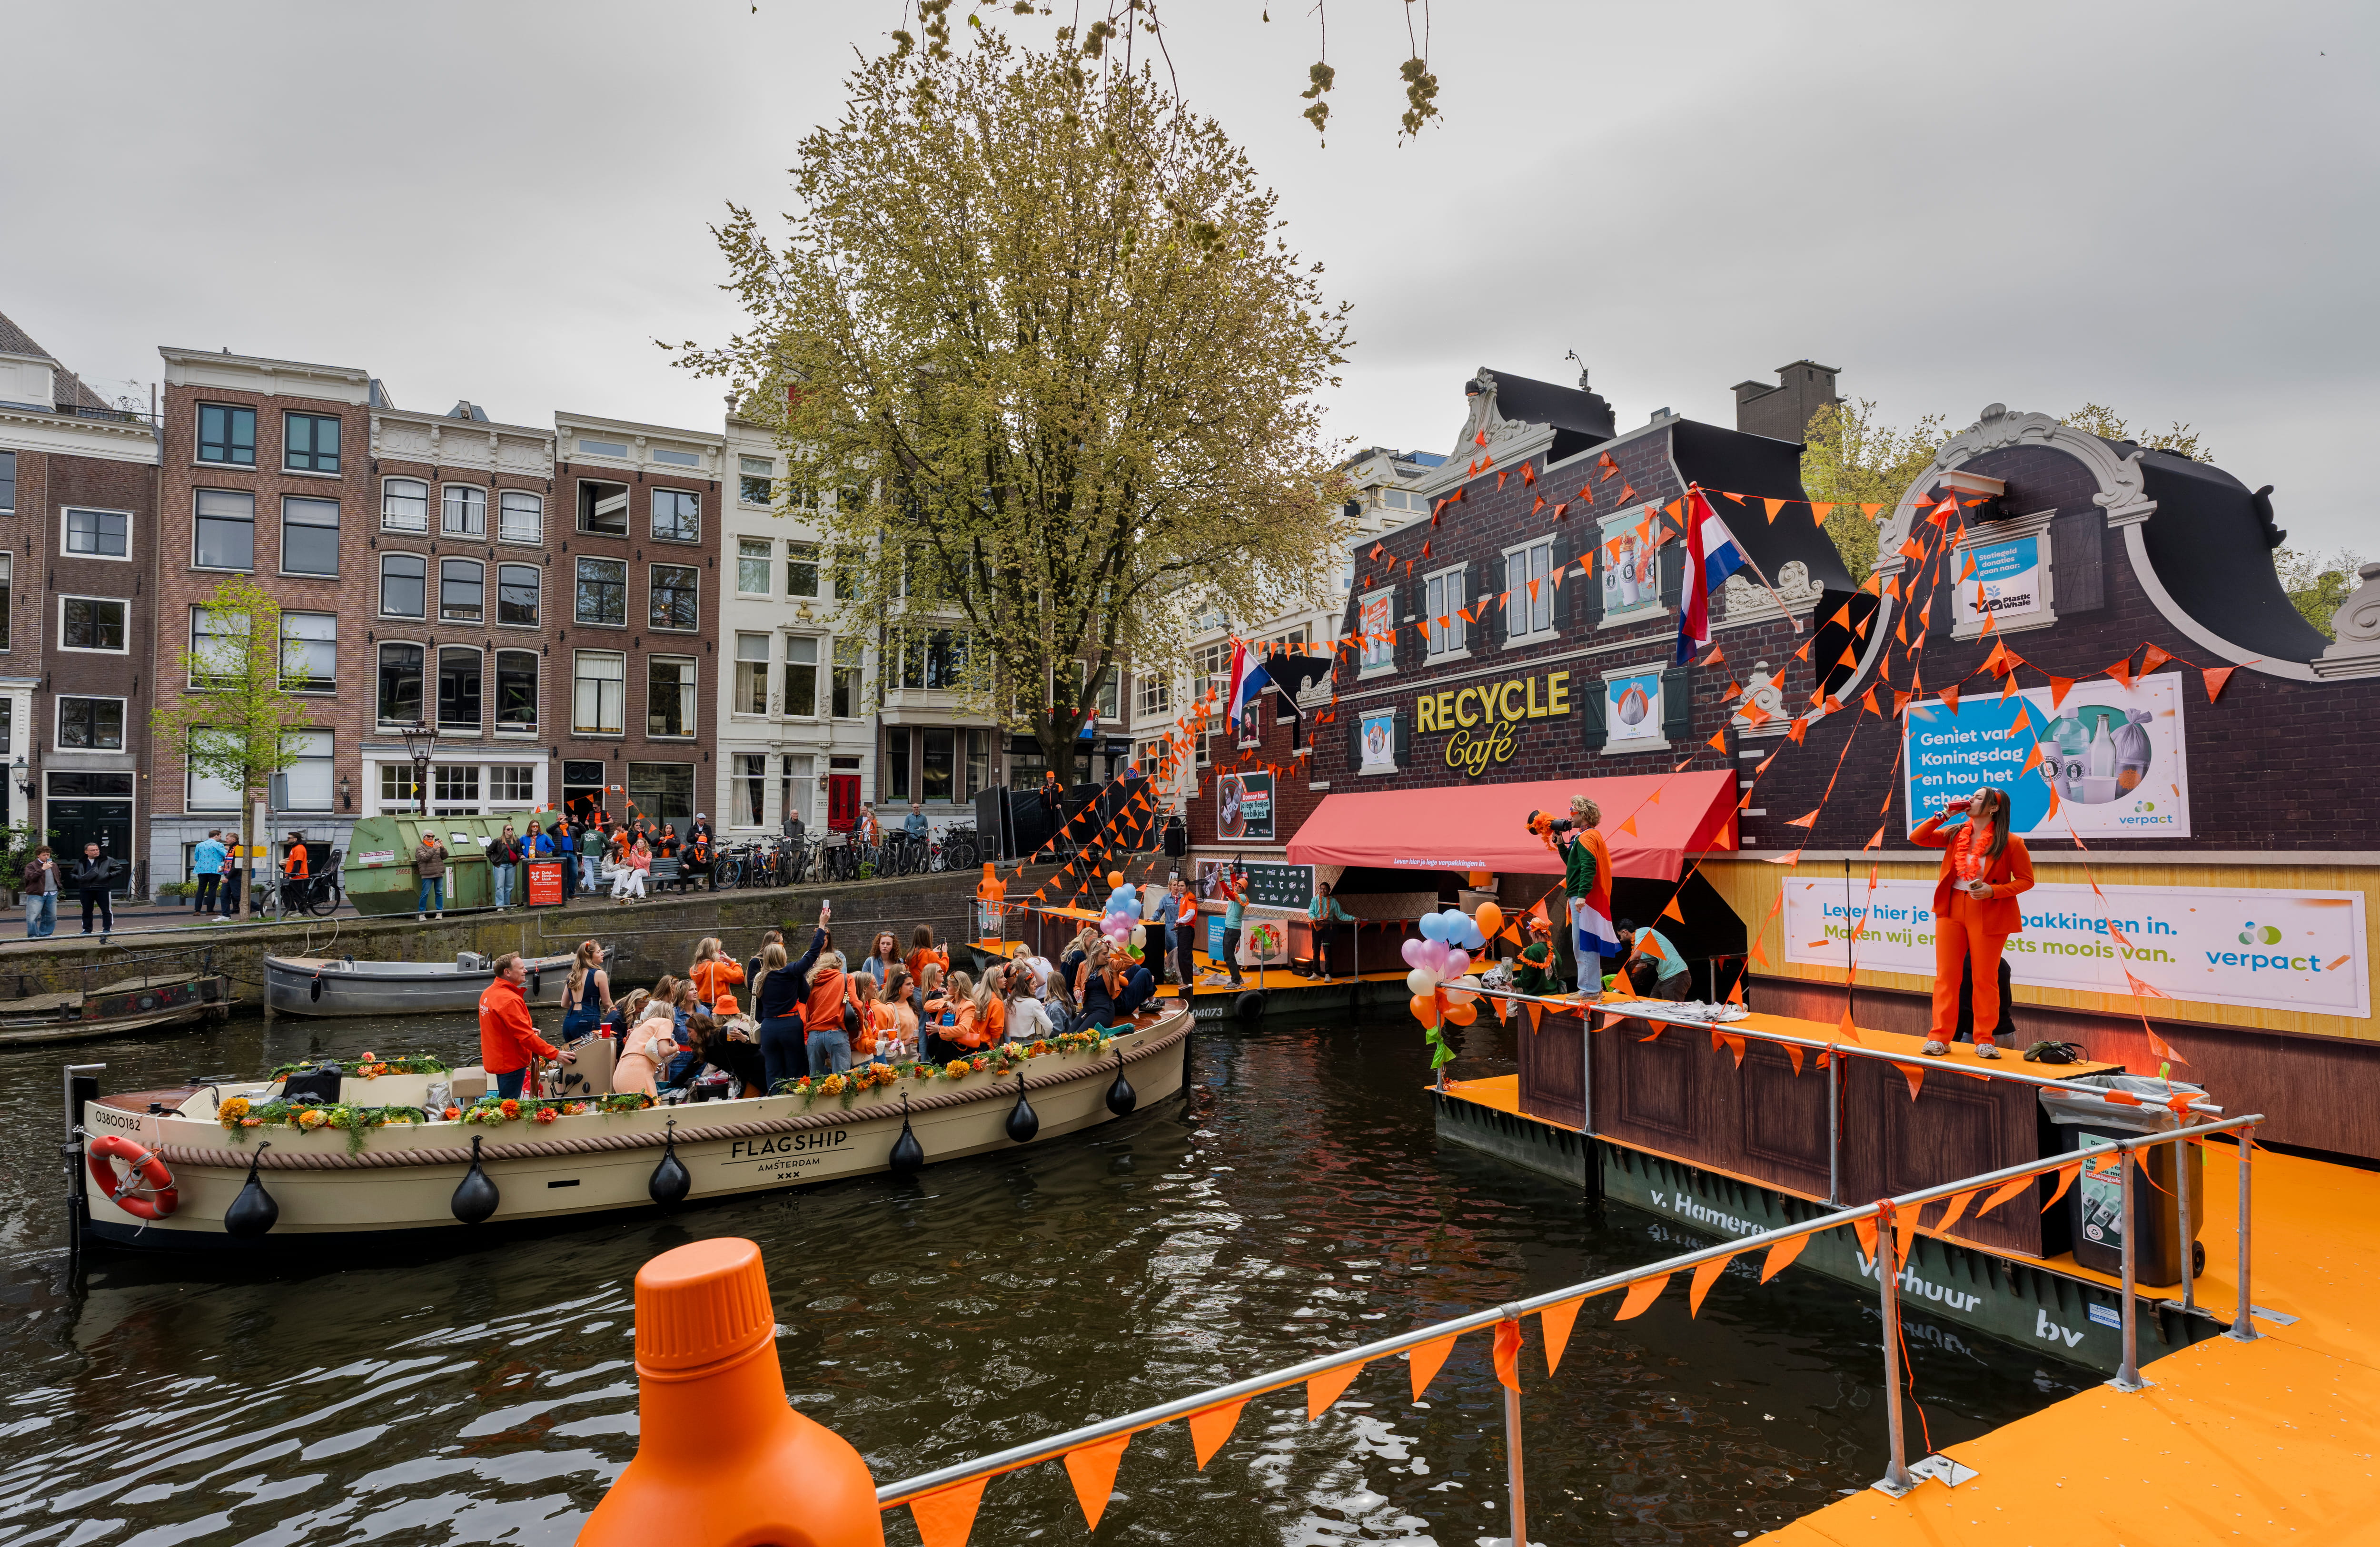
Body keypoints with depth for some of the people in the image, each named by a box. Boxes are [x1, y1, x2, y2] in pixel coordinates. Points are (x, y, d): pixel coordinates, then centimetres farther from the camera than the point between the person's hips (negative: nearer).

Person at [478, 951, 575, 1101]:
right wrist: (555, 1054, -26)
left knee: (504, 1102, 20)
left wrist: (527, 1028, 17)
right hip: (510, 1062, -10)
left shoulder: (489, 993, 6)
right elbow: (526, 1036, -28)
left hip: (498, 1059, 10)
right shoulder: (510, 1000, -25)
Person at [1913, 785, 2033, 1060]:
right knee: (1945, 975, 4)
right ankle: (1940, 1038, 9)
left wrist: (1994, 891, -18)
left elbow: (2026, 880, -4)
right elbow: (1917, 838, 5)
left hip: (1988, 915, -4)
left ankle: (1984, 1040, 16)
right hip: (1951, 910, 4)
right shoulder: (1955, 834, 6)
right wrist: (1944, 814, -2)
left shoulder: (2010, 843, -7)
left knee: (1986, 978, 5)